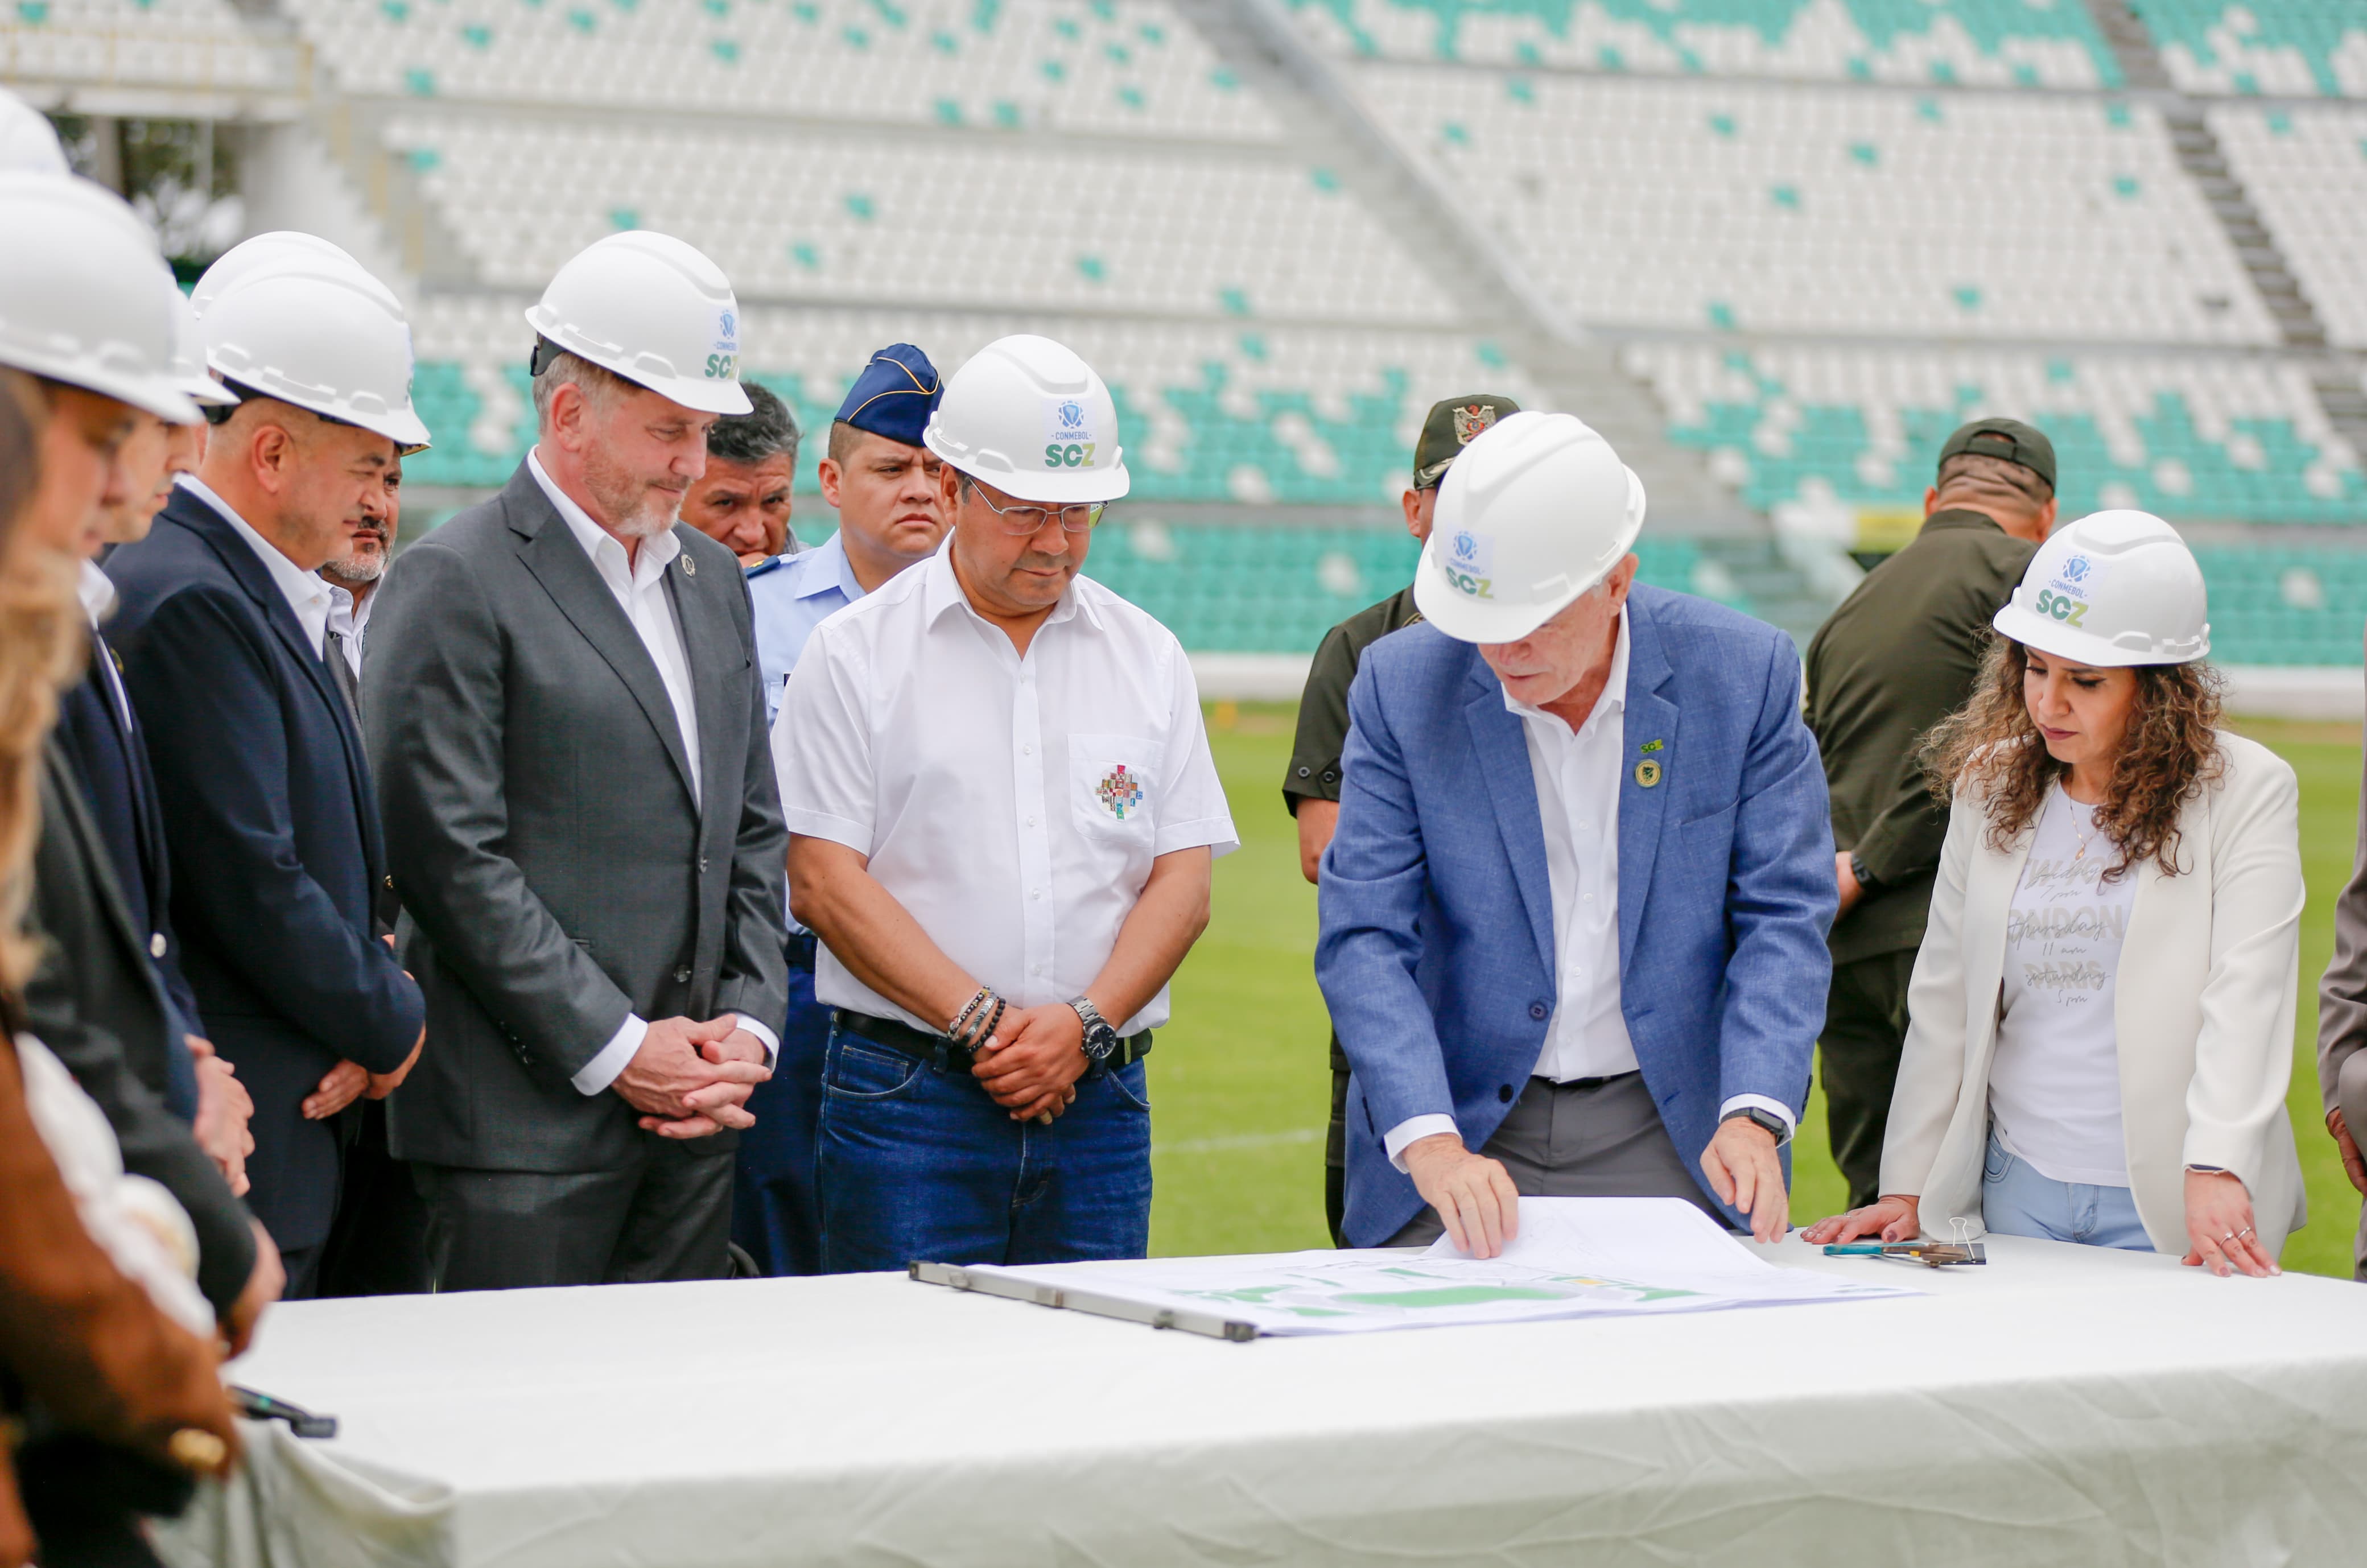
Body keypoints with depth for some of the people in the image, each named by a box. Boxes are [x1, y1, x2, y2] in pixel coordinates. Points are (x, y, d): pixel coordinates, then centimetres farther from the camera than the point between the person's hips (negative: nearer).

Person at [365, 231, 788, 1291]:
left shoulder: (712, 578, 17)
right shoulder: (453, 586, -7)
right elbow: (451, 859, -13)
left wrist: (749, 1025, 5)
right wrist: (616, 1048, -13)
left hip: (694, 1117, 7)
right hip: (527, 1123, -7)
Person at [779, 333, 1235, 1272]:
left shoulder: (1147, 658, 12)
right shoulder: (856, 654, 2)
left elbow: (1184, 880, 7)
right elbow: (825, 880, -5)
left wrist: (1084, 1023, -9)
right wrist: (980, 1019, -12)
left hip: (1098, 1099, 3)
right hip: (907, 1098, -3)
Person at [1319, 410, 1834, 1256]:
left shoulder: (1745, 672, -7)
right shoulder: (1401, 683, -7)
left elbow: (1785, 916, -5)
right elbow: (1363, 938, -11)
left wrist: (1754, 1116, -21)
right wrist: (1430, 1145, -24)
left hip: (1669, 1138, 0)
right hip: (1460, 1130, 0)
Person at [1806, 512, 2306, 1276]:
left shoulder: (2247, 791, -5)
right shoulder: (1991, 784, 9)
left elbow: (2247, 993, -17)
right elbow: (1942, 1001, 12)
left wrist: (2216, 1172, -30)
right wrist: (1906, 1191, 9)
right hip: (2016, 1191, 4)